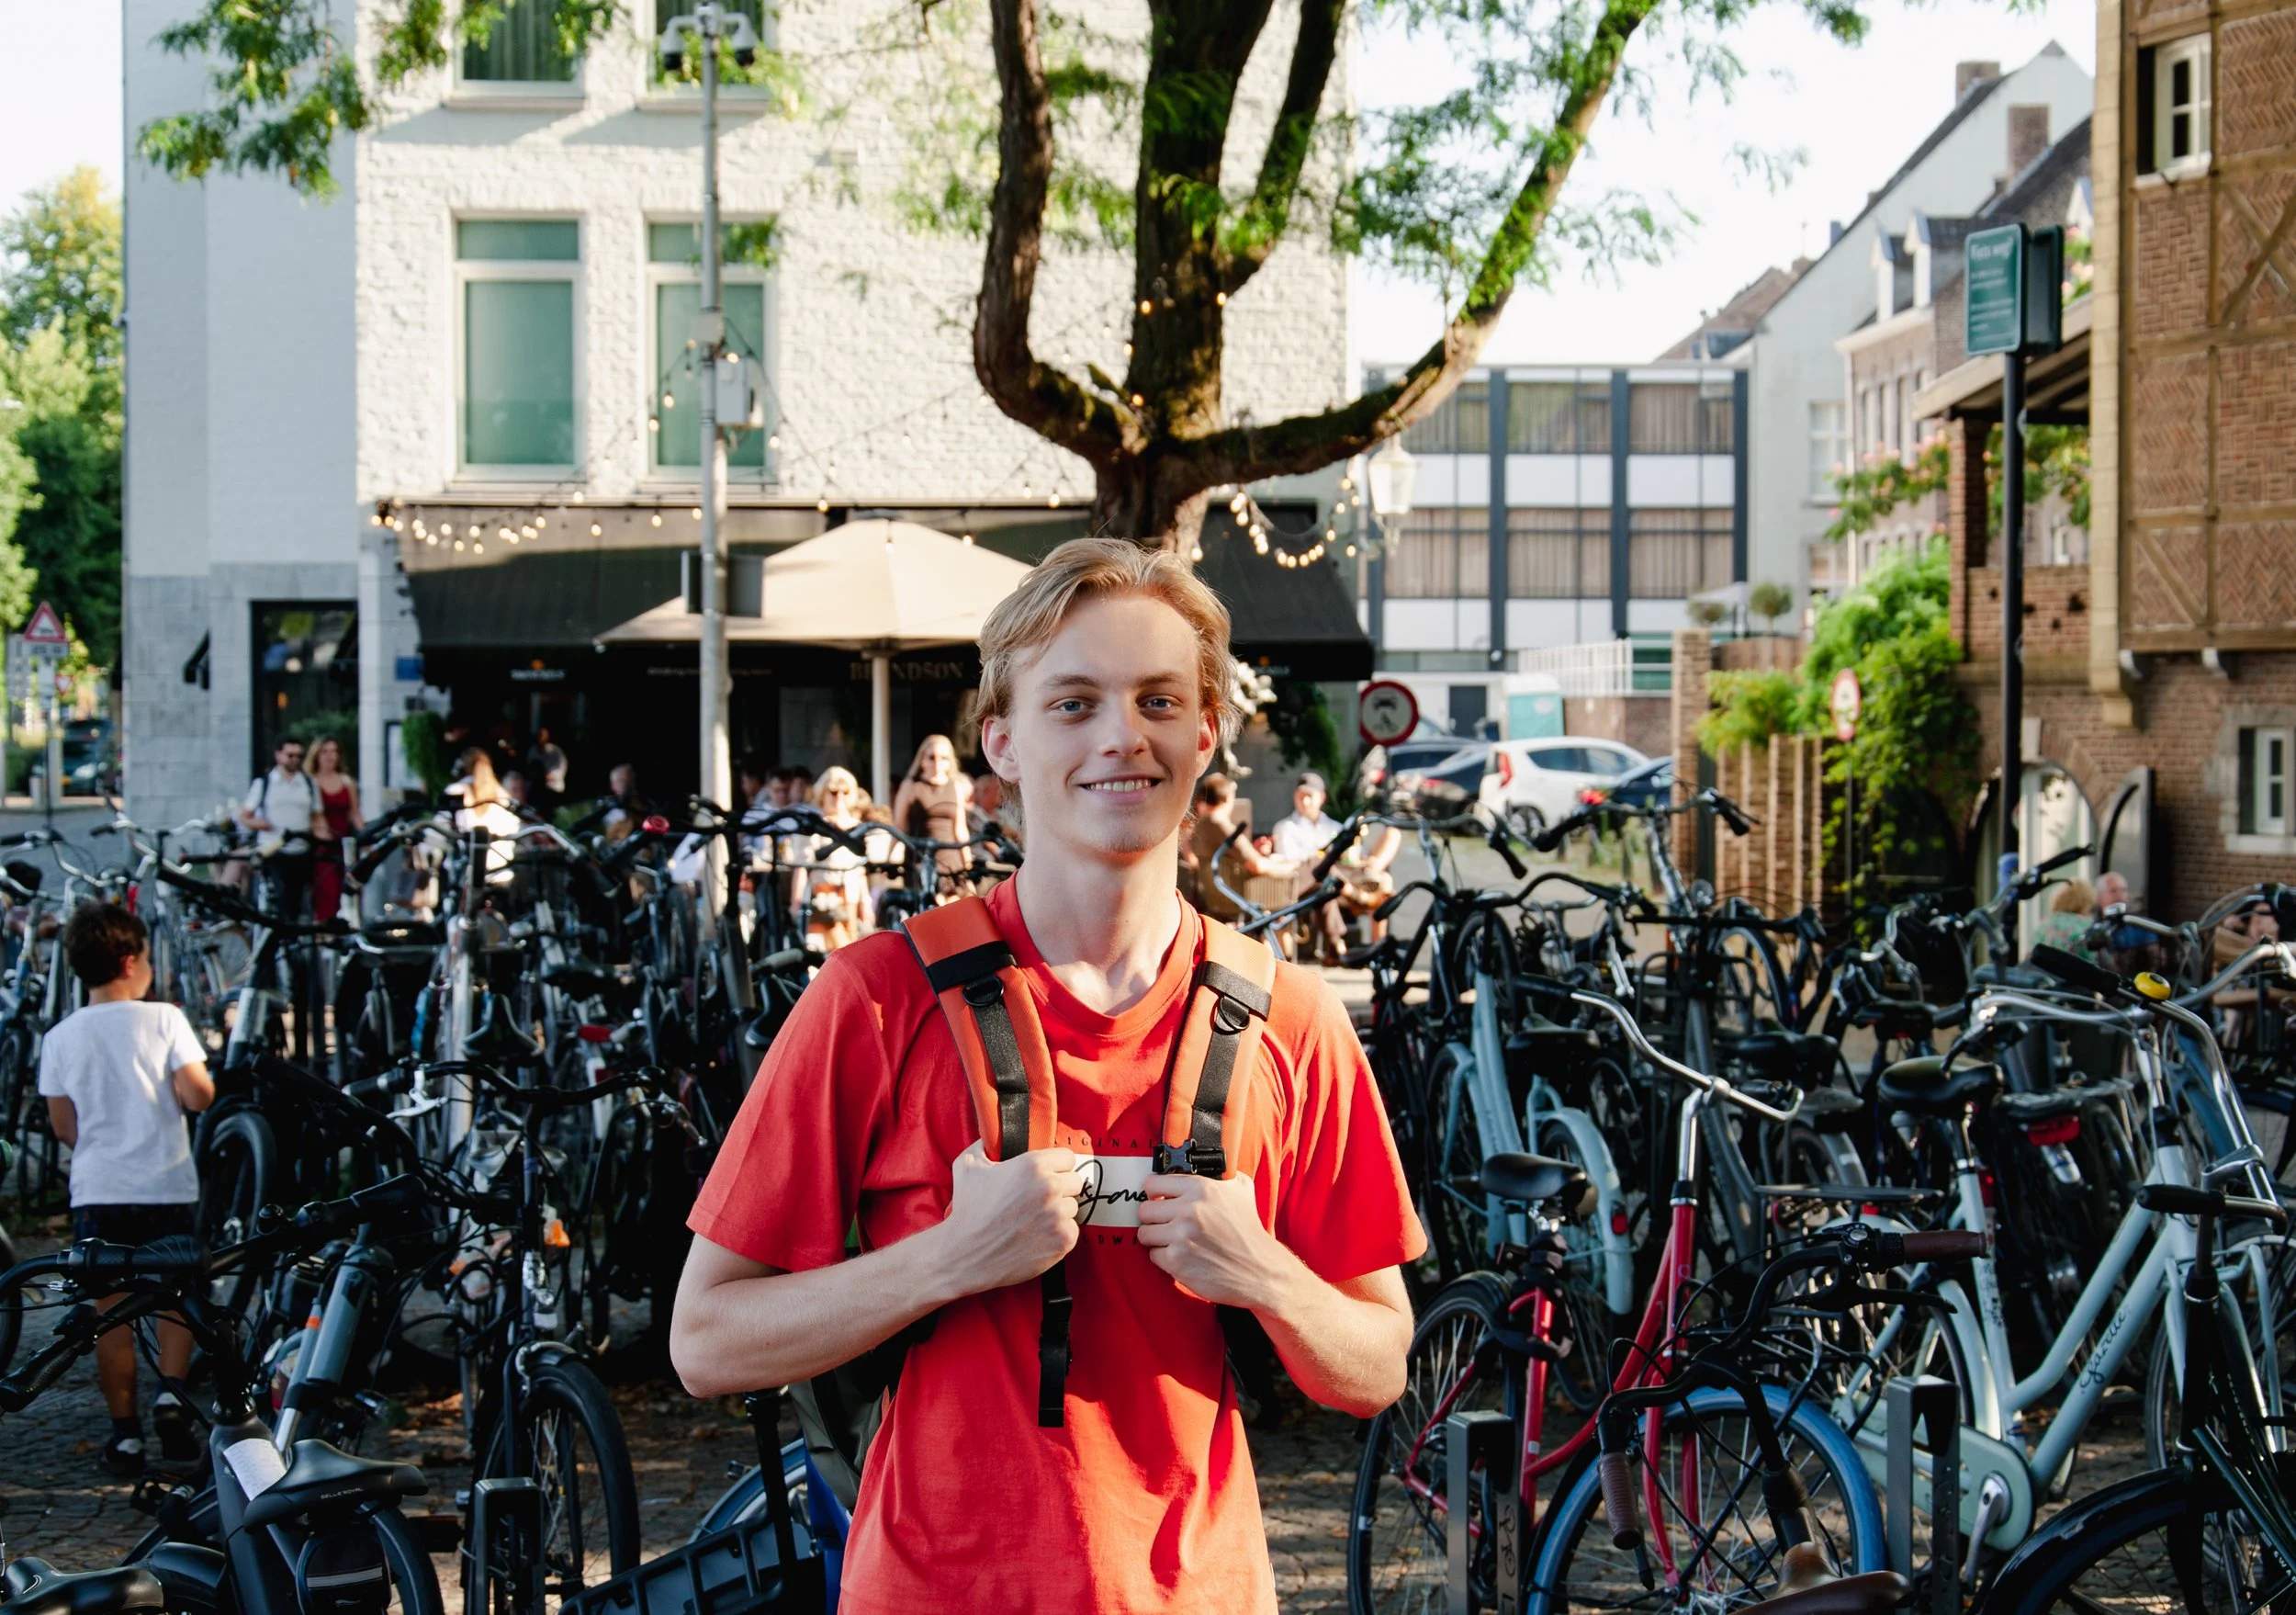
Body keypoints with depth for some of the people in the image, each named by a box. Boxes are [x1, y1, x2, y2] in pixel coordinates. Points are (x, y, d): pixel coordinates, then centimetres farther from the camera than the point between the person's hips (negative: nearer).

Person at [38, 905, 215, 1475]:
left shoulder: (61, 1037, 0)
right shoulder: (164, 1020, -8)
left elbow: (63, 1125, 5)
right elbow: (198, 1095, -14)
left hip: (96, 1191, 1)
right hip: (168, 1186, -1)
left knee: (111, 1312, 7)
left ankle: (125, 1433, 8)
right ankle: (171, 1391, -3)